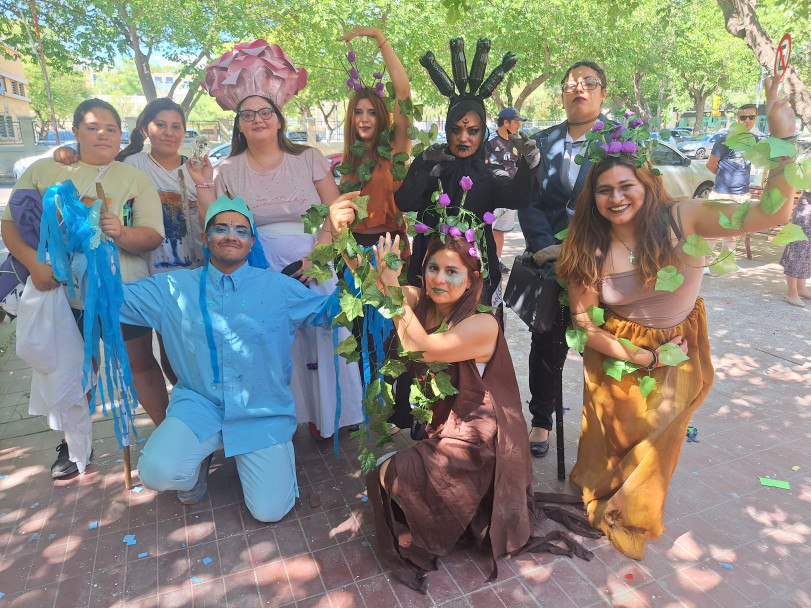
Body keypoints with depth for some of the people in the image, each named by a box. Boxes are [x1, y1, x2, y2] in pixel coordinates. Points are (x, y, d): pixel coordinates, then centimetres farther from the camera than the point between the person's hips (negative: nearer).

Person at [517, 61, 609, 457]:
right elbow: (529, 201, 2)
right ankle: (541, 421, 26)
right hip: (549, 259, 2)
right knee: (546, 342, 10)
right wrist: (545, 245, -13)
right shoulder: (542, 142, 10)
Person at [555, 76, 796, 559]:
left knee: (657, 440, 7)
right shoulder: (589, 252, -15)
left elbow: (772, 214, -23)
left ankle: (627, 513, 36)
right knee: (613, 439, 10)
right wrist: (642, 357, -16)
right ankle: (603, 500, 43)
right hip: (618, 356, 0)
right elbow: (584, 325, -12)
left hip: (679, 351, 1)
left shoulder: (681, 219, -17)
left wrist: (785, 143, -33)